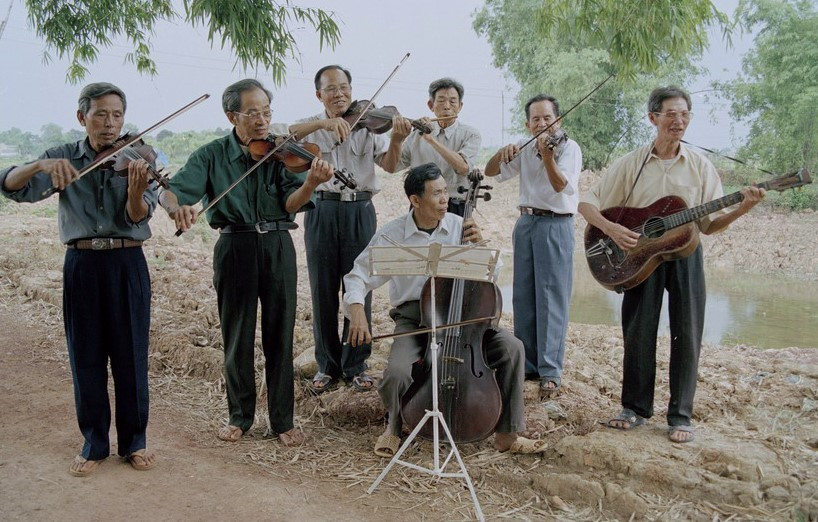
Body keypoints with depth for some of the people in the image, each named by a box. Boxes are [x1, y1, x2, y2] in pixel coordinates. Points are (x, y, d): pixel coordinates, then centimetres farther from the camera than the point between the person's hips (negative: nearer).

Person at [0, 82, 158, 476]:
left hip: (127, 265, -1)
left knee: (131, 356, 4)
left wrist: (136, 189, -36)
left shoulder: (138, 159, 0)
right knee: (86, 357, 8)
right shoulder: (63, 158, 5)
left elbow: (137, 216, -14)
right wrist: (42, 165, -28)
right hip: (81, 264, 1)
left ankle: (134, 441, 20)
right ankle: (94, 444, 23)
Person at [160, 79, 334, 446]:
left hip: (277, 247, 0)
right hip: (234, 247, 0)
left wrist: (311, 183, -33)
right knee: (237, 336, 9)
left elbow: (290, 204, -12)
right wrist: (176, 207, -31)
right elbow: (171, 191, -7)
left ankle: (283, 419, 17)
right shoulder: (212, 156, 1)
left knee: (279, 334, 5)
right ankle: (240, 415, 27)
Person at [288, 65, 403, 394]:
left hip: (360, 212, 0)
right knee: (323, 292, 5)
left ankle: (356, 365, 16)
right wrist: (323, 123, -29)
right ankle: (327, 365, 18)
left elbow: (389, 165, -5)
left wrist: (396, 141, -25)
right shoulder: (311, 126, 7)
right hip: (322, 211, 0)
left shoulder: (367, 125, 8)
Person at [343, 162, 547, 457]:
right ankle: (393, 427, 8)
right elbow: (358, 277, -3)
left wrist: (479, 247, -16)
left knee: (511, 348, -19)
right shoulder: (391, 235, -5)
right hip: (413, 319, -2)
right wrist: (357, 310, -23)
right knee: (398, 372, -30)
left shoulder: (459, 227, 0)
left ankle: (508, 435, -1)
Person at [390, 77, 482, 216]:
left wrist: (431, 139, -19)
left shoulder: (470, 134, 1)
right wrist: (397, 139, -14)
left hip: (455, 209, -2)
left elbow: (463, 168, -18)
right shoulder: (419, 132, 9)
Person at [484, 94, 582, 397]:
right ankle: (527, 363, 19)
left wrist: (547, 156, -37)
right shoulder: (524, 148, 11)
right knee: (523, 298, 8)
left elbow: (561, 185, -21)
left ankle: (550, 371, -3)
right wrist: (503, 152, -11)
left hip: (555, 226, -6)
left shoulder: (569, 148, -6)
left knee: (551, 300, -7)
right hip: (526, 224, 6)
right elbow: (490, 171, 8)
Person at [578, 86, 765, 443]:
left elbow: (709, 224, 2)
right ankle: (635, 407, 20)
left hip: (685, 255, 1)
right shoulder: (630, 163, -1)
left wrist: (741, 210, -16)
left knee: (687, 335, 2)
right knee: (638, 333, 5)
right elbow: (587, 203, -3)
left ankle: (680, 416, 15)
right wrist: (610, 228, -20)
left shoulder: (700, 166, 2)